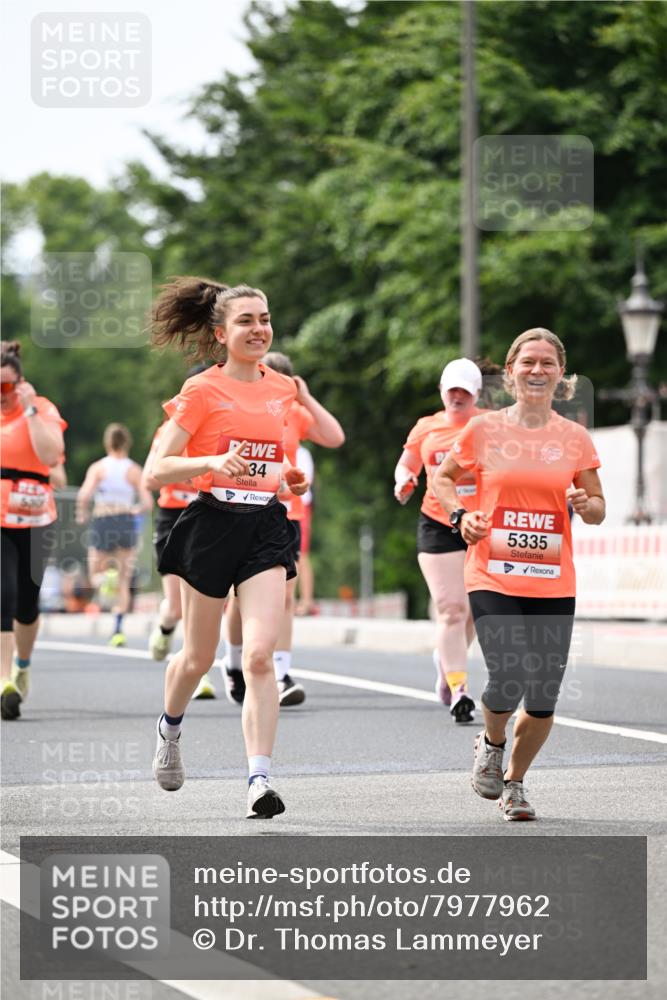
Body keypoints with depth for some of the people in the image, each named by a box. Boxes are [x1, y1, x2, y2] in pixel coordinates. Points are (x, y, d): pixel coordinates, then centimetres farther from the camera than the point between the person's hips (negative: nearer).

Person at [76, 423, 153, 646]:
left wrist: (81, 514, 3)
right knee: (123, 582, 8)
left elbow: (84, 494, -15)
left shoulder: (98, 467, 0)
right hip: (127, 524, 1)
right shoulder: (134, 470, 2)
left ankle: (107, 577, -21)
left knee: (96, 575, 16)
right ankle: (118, 629, -6)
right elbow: (148, 502, -5)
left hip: (102, 524, -1)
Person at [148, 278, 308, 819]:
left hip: (266, 527, 3)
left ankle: (260, 779, -15)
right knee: (199, 656, 12)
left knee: (259, 654, -13)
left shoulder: (282, 388, 9)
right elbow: (158, 469, -10)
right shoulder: (203, 390, -7)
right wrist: (214, 463, -26)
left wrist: (290, 475, 8)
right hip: (212, 524, -3)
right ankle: (170, 727, 44)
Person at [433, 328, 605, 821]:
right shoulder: (484, 429, 1)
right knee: (508, 682, -18)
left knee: (544, 698, 0)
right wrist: (460, 515, -3)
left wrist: (585, 505, -10)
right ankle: (491, 743, 17)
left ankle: (514, 781, 25)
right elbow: (443, 477, 15)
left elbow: (598, 509, 12)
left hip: (554, 584, 2)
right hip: (494, 579, -2)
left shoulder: (575, 438, 5)